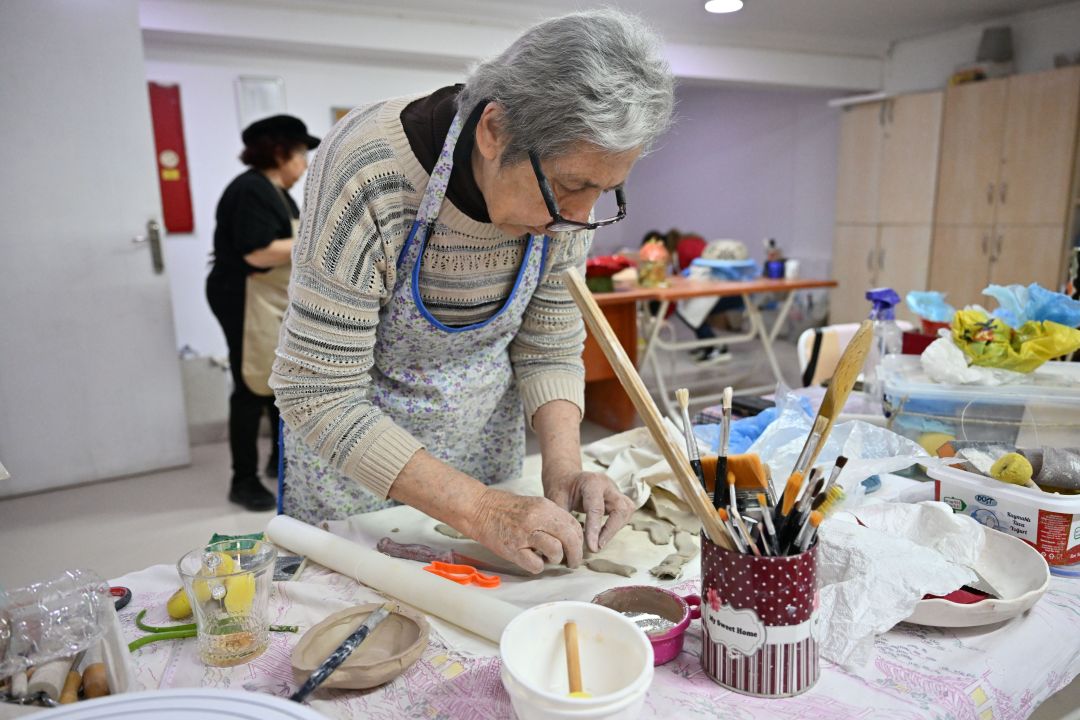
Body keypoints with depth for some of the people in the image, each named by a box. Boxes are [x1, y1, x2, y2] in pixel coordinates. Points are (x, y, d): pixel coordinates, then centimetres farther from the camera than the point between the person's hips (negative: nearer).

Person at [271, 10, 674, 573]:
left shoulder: (564, 189, -16)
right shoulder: (369, 176, -32)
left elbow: (549, 350, -6)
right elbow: (319, 396, -29)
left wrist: (563, 468, -22)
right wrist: (478, 509, -33)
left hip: (487, 438, 4)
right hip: (350, 452, -3)